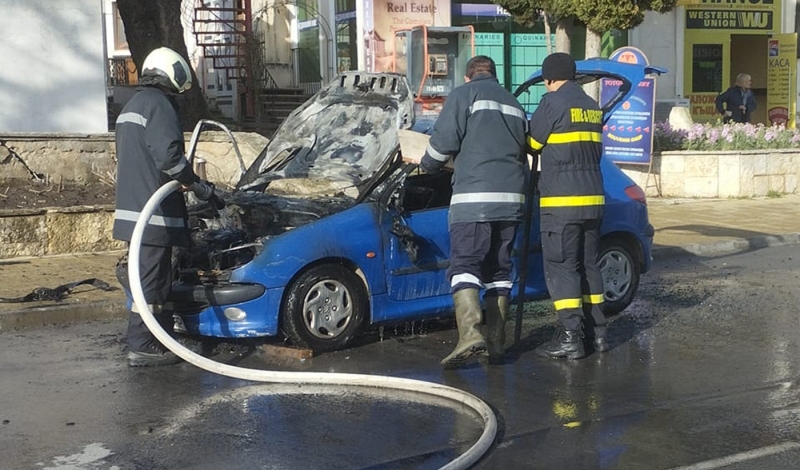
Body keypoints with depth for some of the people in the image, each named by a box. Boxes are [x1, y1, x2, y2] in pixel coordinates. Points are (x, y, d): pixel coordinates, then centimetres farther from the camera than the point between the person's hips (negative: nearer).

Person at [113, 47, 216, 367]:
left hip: (133, 209, 10)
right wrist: (197, 184, -10)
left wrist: (183, 181, 26)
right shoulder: (158, 104, -10)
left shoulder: (131, 107, 23)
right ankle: (142, 347, -2)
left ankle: (161, 340, 22)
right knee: (151, 279, -6)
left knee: (155, 277, 15)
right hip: (153, 214, -10)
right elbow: (169, 156, -22)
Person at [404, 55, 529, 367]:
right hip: (511, 198, 6)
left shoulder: (463, 95, 4)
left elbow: (443, 140, -5)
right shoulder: (514, 104, 25)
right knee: (499, 268, 10)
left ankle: (470, 333, -25)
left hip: (474, 196, -6)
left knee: (464, 265, -9)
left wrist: (427, 165, 13)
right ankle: (497, 343, 9)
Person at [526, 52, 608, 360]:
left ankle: (569, 337, -7)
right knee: (588, 265, 15)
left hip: (561, 199, -7)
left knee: (560, 267, -4)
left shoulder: (553, 102, -8)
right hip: (593, 198, 8)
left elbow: (532, 143, -2)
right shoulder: (592, 107, 15)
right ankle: (597, 332, 19)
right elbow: (594, 149, 16)